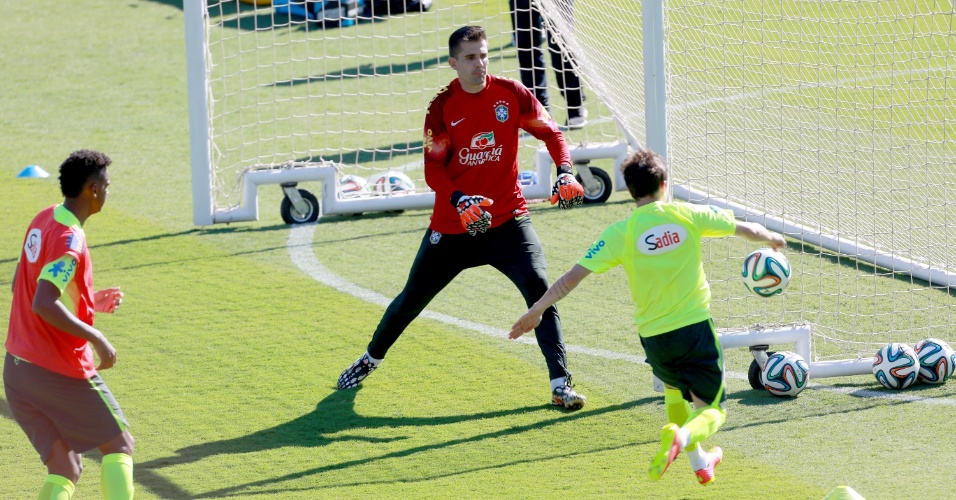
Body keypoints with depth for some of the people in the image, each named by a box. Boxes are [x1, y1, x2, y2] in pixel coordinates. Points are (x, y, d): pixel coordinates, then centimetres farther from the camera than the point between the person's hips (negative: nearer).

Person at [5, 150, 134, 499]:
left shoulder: (43, 220, 8)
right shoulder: (70, 240, -19)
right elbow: (43, 305, -29)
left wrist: (91, 302, 22)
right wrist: (95, 338, -24)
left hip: (19, 366, 8)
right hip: (63, 372, -8)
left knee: (65, 469, 10)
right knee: (119, 446, 7)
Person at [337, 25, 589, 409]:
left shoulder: (512, 94, -6)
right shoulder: (443, 107, -8)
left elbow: (549, 132, 5)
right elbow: (433, 169, -10)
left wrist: (565, 173, -13)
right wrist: (460, 201, -29)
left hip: (507, 218, 0)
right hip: (452, 225, 0)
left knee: (539, 288, -20)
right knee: (412, 298, 12)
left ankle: (561, 384, -17)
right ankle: (371, 359, 38)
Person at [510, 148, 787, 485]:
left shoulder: (621, 233, -6)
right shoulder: (687, 216, -3)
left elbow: (573, 276, -9)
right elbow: (747, 229, 9)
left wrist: (535, 311, -1)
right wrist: (772, 238, 32)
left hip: (654, 336, 1)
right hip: (696, 327, -1)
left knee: (674, 391, 31)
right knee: (712, 409, 5)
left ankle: (700, 461, 33)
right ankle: (684, 436, -27)